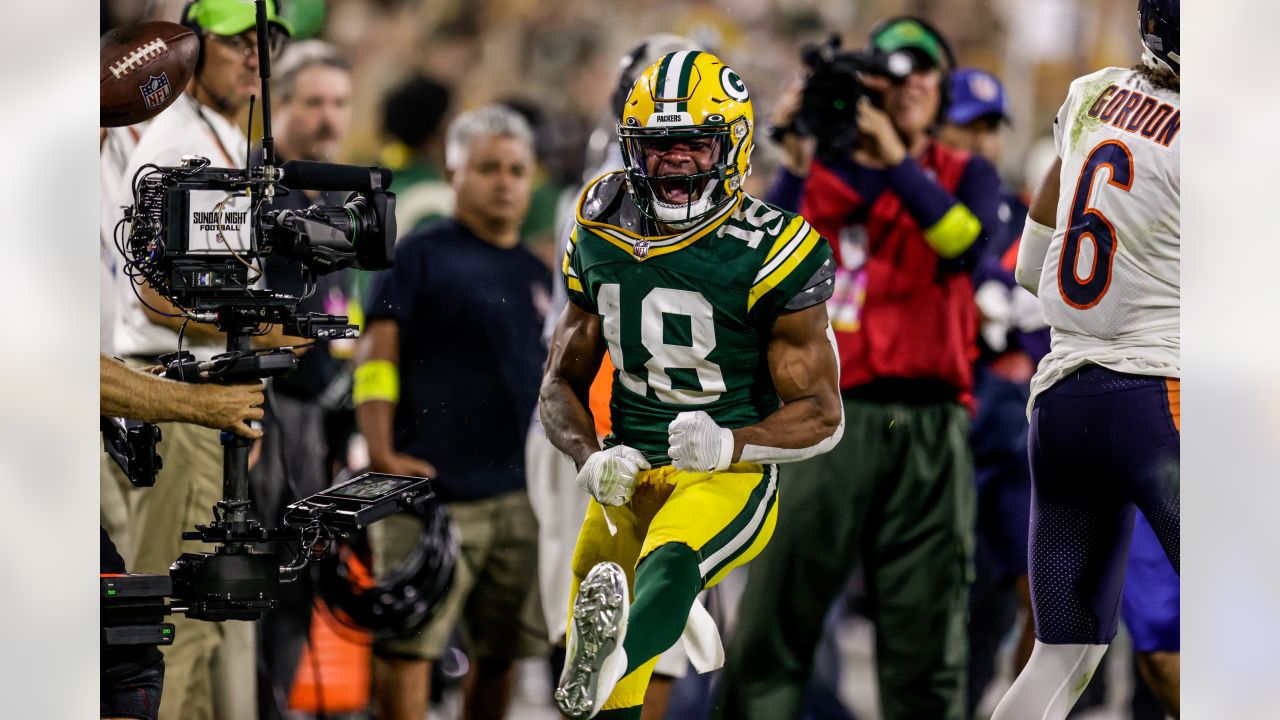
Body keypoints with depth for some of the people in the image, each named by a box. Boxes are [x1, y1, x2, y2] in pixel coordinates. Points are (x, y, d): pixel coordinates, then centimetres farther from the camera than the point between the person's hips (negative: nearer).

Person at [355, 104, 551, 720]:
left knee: (500, 653, 10)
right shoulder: (422, 254, 0)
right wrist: (381, 455, -18)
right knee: (408, 645, -11)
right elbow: (376, 352, -7)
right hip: (430, 486, -6)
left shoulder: (536, 275, 19)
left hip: (518, 495, 6)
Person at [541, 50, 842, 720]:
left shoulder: (768, 253, -11)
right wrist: (591, 459, -10)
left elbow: (821, 413, -8)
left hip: (728, 479, -6)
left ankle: (609, 660, -71)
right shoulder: (601, 236, 5)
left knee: (669, 566, -40)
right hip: (627, 480, 6)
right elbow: (562, 384, 13)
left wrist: (728, 444, -28)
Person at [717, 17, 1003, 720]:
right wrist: (795, 164, -13)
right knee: (775, 619, -5)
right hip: (830, 417, -1)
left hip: (930, 426, 1)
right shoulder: (821, 174, 10)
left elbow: (968, 243, -9)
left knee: (927, 634, 2)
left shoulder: (965, 177, 14)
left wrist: (897, 160, -14)